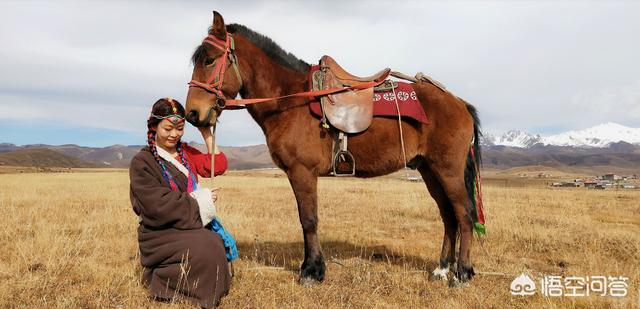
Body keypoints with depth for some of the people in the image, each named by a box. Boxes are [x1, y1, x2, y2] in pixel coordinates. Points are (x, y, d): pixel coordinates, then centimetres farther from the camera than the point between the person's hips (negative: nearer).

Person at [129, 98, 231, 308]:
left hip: (192, 226, 6)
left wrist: (206, 133, 1)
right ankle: (160, 281, -8)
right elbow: (159, 205, -15)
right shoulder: (142, 162, -4)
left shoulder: (186, 153, 16)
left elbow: (219, 166, 3)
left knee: (220, 244, -24)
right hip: (160, 234, -6)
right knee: (207, 247, -30)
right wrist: (201, 201, -12)